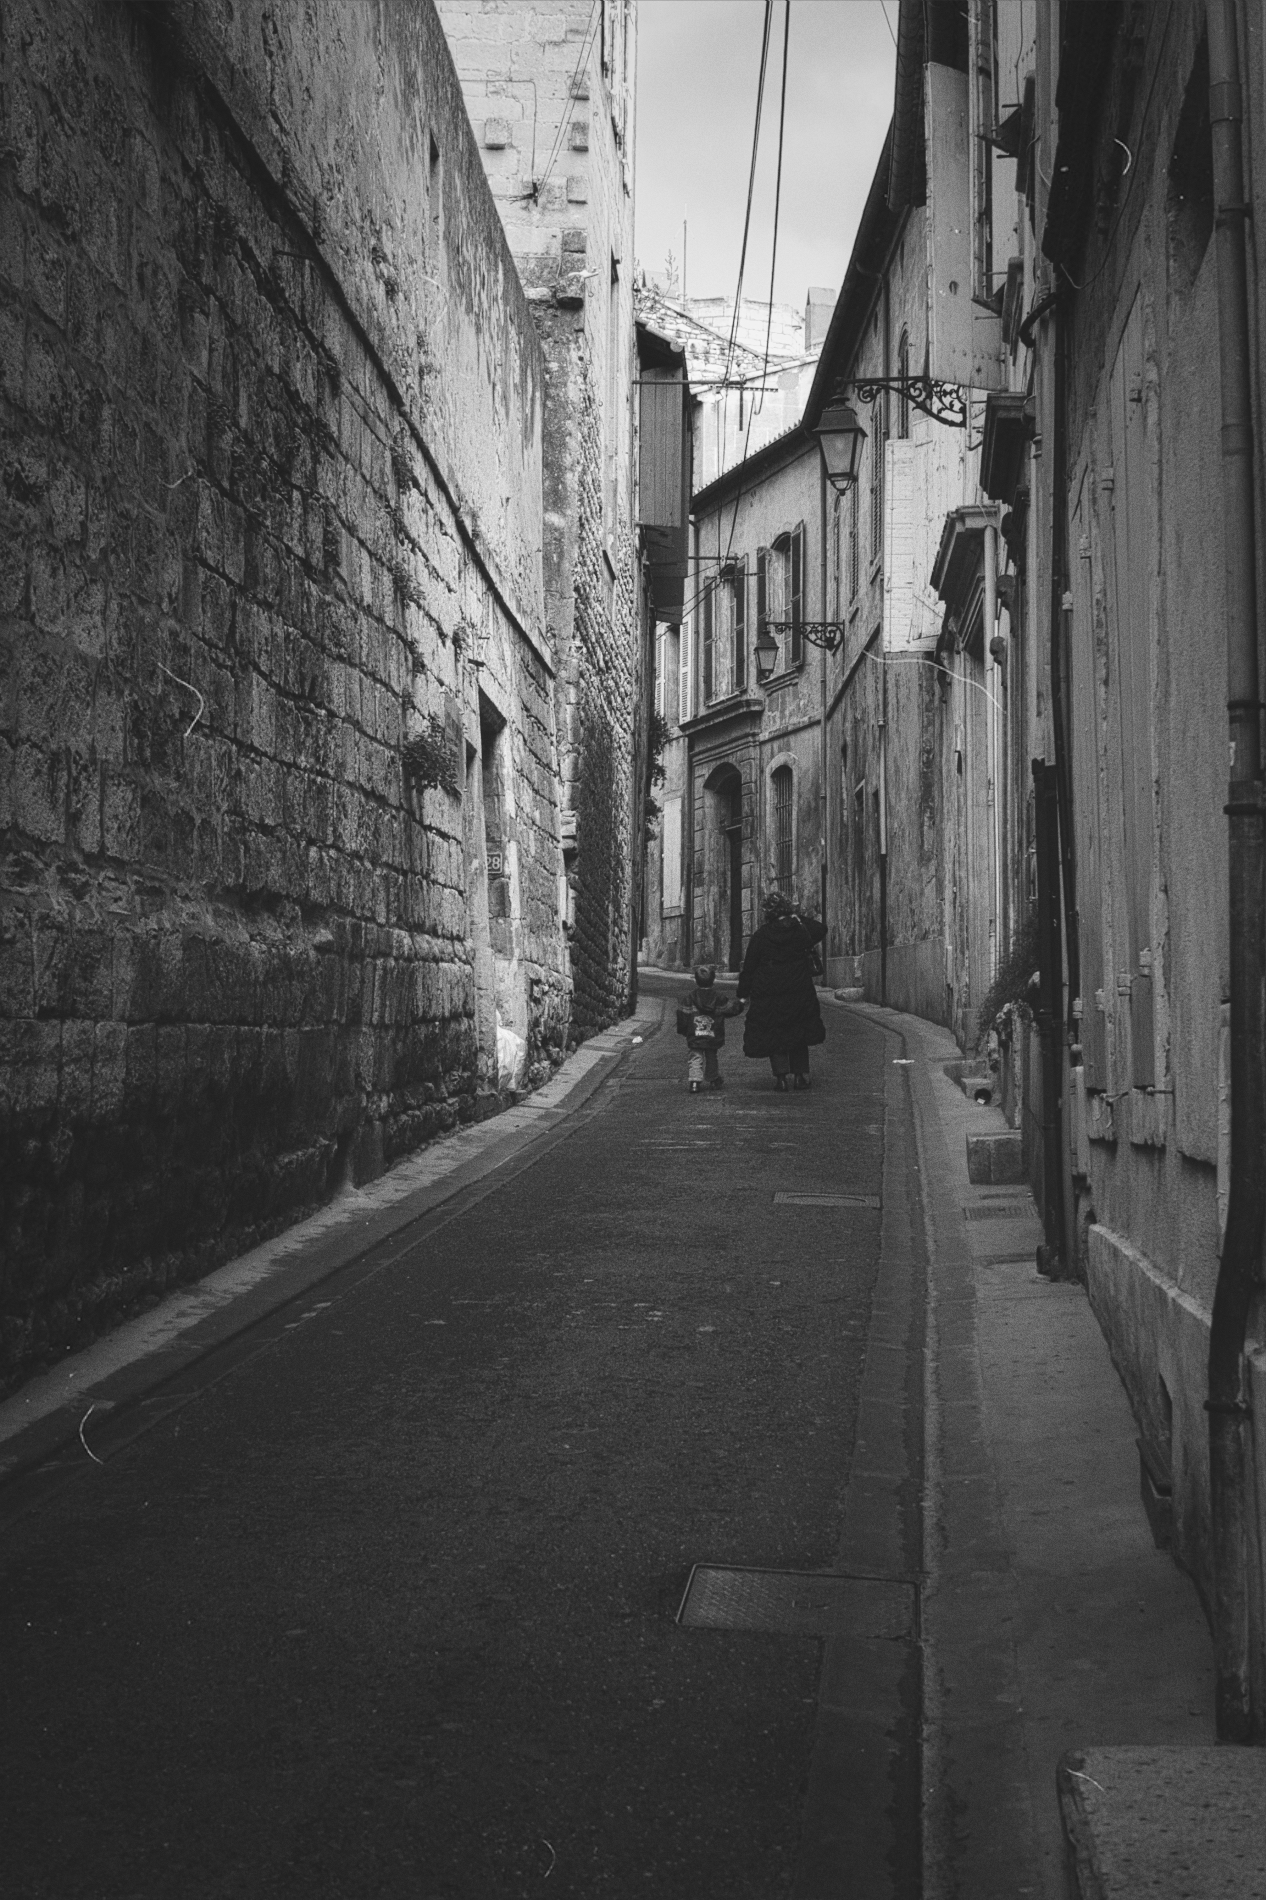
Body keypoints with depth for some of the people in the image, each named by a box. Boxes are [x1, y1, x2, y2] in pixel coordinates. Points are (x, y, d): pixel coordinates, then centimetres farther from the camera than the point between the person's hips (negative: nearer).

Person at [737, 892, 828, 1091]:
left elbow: (749, 966, -3)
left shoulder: (760, 936, -7)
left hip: (768, 995, -2)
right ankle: (801, 1075, 12)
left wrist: (743, 992, 5)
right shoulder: (802, 930, -3)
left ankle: (780, 1076, 0)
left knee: (773, 1035, 8)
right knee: (798, 1034, 15)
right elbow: (821, 930, 20)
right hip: (799, 992, 2)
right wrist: (800, 918, 23)